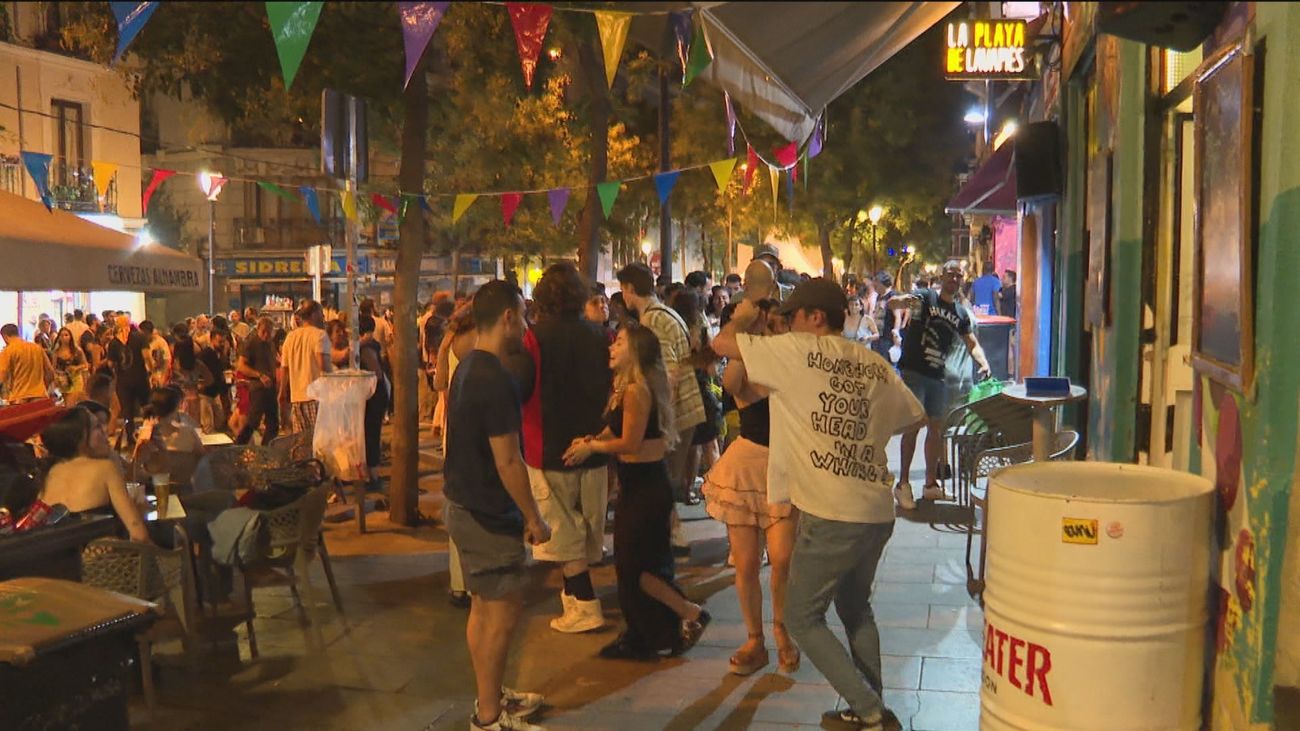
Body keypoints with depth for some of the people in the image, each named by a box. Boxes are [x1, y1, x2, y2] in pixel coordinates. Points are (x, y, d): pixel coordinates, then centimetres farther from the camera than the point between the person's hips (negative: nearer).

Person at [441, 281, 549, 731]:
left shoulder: (468, 368, 8)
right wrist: (533, 517, -13)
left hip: (464, 505, 10)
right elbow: (507, 462, -23)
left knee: (483, 608, 19)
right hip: (488, 515, -10)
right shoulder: (496, 380, -23)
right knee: (503, 613, 0)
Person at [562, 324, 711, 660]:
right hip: (638, 483, 10)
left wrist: (591, 446, -7)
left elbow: (630, 443, -19)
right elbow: (618, 431, 14)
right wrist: (591, 440, -2)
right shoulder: (628, 387, 12)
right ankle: (640, 637, 24)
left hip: (646, 485, -10)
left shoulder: (636, 389, -19)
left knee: (633, 566, -1)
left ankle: (691, 614, 9)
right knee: (630, 563, 14)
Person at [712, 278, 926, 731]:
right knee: (855, 608, 26)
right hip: (877, 511, 7)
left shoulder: (799, 351, -5)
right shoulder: (875, 364, 12)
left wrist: (741, 318, 18)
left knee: (803, 618, 8)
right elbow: (913, 416, 22)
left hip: (830, 514, -7)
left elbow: (721, 344, -2)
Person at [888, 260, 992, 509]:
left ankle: (931, 484, 21)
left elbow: (972, 342, 17)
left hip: (940, 376, 6)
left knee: (936, 428, 10)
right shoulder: (925, 297, -4)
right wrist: (903, 301, -43)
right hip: (914, 372, -6)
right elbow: (892, 303, -19)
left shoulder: (961, 312, 12)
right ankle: (903, 484, -3)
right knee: (913, 426, -9)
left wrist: (984, 363, -3)